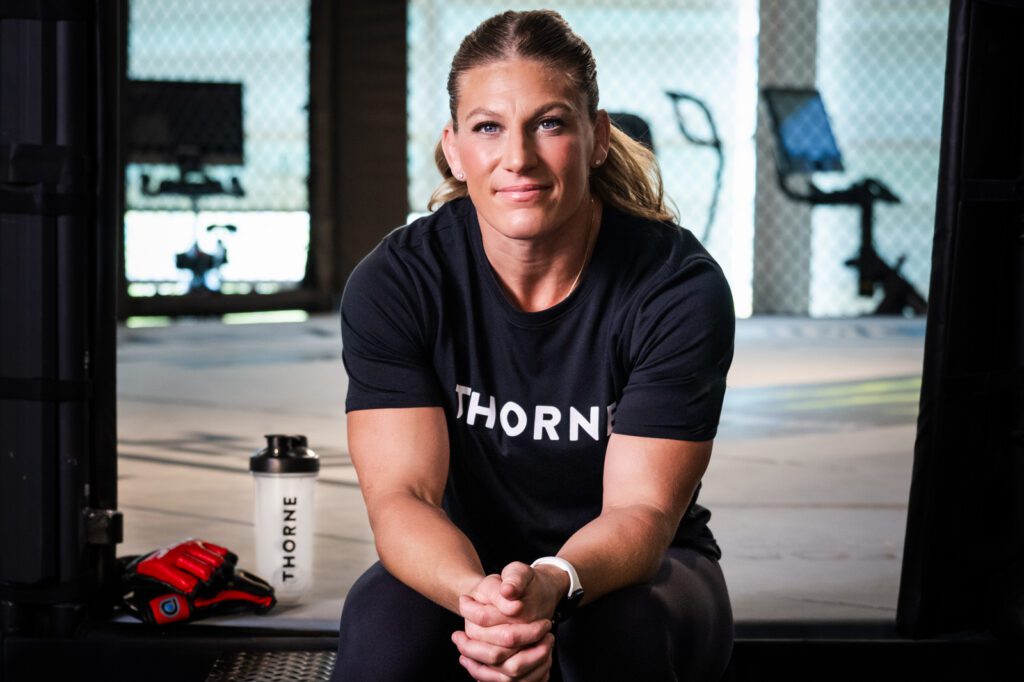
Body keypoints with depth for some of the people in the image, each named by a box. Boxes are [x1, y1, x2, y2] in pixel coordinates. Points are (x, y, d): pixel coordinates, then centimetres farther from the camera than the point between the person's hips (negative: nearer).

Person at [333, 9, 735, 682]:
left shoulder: (681, 286, -17)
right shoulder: (394, 283, -13)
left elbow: (641, 509, -20)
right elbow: (402, 493, -21)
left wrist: (554, 583, -44)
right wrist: (479, 596, -44)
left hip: (632, 572, 0)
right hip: (461, 568, 1)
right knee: (383, 618, -33)